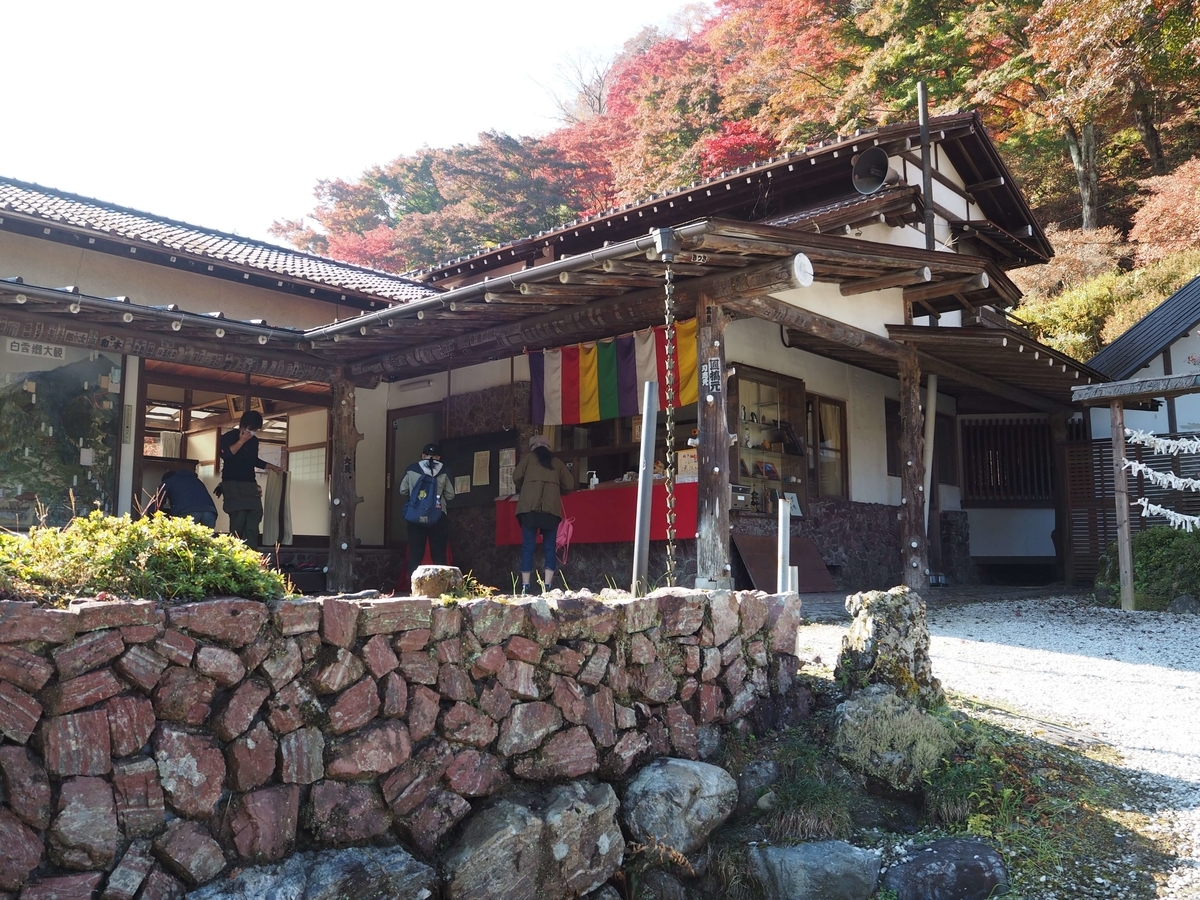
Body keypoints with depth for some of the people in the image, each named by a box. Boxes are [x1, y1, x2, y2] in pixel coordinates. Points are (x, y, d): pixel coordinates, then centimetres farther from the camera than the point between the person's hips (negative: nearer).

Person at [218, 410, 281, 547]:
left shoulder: (254, 441, 16)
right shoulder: (229, 437, -2)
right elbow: (225, 454, -18)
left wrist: (271, 466, 33)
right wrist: (241, 441, -14)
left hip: (250, 484, 6)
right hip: (233, 484, -6)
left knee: (255, 516, -6)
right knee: (239, 517, -19)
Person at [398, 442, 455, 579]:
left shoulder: (411, 469, 4)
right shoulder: (443, 471, 0)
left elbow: (403, 491, 6)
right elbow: (450, 495, 2)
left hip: (415, 516, 1)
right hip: (437, 516, -1)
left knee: (415, 552, 7)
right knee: (438, 553, 5)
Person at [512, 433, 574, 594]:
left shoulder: (529, 457, 16)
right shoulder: (557, 462, 20)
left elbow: (517, 476, 7)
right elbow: (569, 484, 15)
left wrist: (521, 490, 26)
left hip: (529, 506, -1)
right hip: (551, 508, 1)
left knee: (528, 546, 0)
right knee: (550, 547, 5)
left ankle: (525, 585, -4)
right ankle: (547, 585, -4)